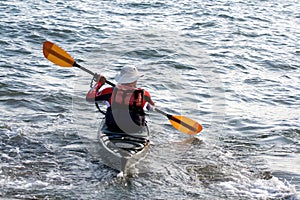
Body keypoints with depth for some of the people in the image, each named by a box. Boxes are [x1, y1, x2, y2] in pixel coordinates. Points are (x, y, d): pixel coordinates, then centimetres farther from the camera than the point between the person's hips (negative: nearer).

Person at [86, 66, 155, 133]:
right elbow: (151, 107, 8)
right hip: (135, 130, -2)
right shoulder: (143, 94, -13)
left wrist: (98, 83, 11)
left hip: (112, 128, 2)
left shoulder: (110, 92, -13)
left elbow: (89, 98, -2)